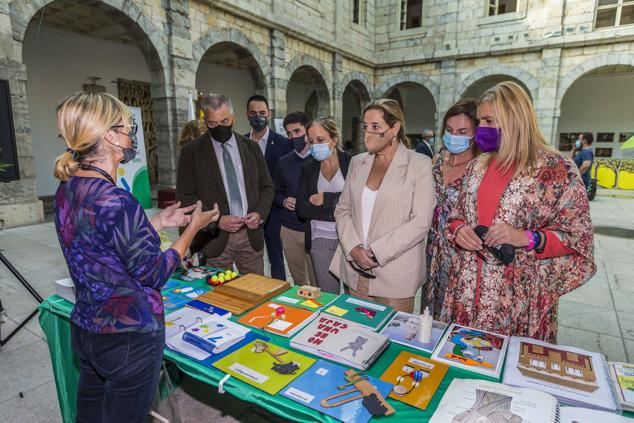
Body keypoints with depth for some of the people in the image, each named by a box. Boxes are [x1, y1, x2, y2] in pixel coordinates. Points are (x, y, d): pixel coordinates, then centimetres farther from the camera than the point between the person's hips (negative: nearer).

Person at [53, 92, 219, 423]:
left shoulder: (68, 189, 0)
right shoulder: (115, 201, -27)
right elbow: (152, 275, -18)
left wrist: (158, 222, 10)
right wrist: (193, 228, -10)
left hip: (85, 330, 8)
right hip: (129, 338, -8)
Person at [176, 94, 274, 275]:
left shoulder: (251, 147, 8)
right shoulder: (191, 151, -1)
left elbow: (267, 187, 12)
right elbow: (185, 196, -4)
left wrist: (260, 213, -6)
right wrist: (217, 220, -15)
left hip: (251, 235, 3)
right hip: (214, 238, -2)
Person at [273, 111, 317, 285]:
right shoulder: (283, 162, 9)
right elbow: (276, 192, 17)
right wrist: (284, 201, -3)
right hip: (289, 230, 4)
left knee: (317, 284, 4)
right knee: (299, 282, 17)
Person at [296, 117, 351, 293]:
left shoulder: (352, 162, -2)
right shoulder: (308, 168, 7)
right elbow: (301, 209, 0)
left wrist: (326, 199, -8)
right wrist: (336, 212, -11)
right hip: (320, 239, 2)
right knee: (328, 296, 5)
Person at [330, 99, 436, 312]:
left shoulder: (420, 164, -5)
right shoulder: (357, 162, 9)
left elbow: (421, 221, -11)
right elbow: (343, 209, 8)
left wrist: (376, 251, -15)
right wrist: (354, 248, -8)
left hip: (396, 275, -4)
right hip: (356, 269, 4)